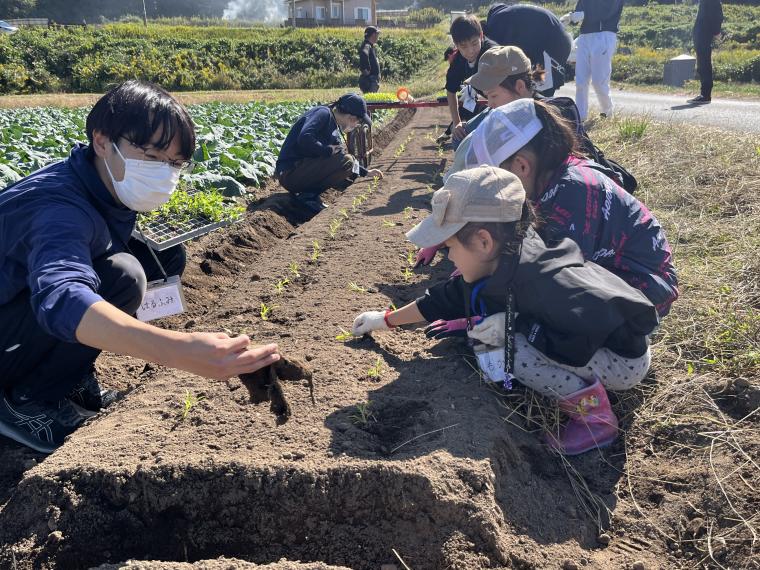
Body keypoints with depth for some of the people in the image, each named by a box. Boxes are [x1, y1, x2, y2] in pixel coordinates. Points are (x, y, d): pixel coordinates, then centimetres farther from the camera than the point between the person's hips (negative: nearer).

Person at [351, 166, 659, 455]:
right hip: (576, 340, 8)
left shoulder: (543, 280, -33)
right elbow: (446, 298, 8)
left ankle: (594, 416, -13)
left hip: (623, 360, -8)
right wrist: (386, 319, 16)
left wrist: (515, 328, -31)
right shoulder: (498, 265, -6)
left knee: (498, 352, -25)